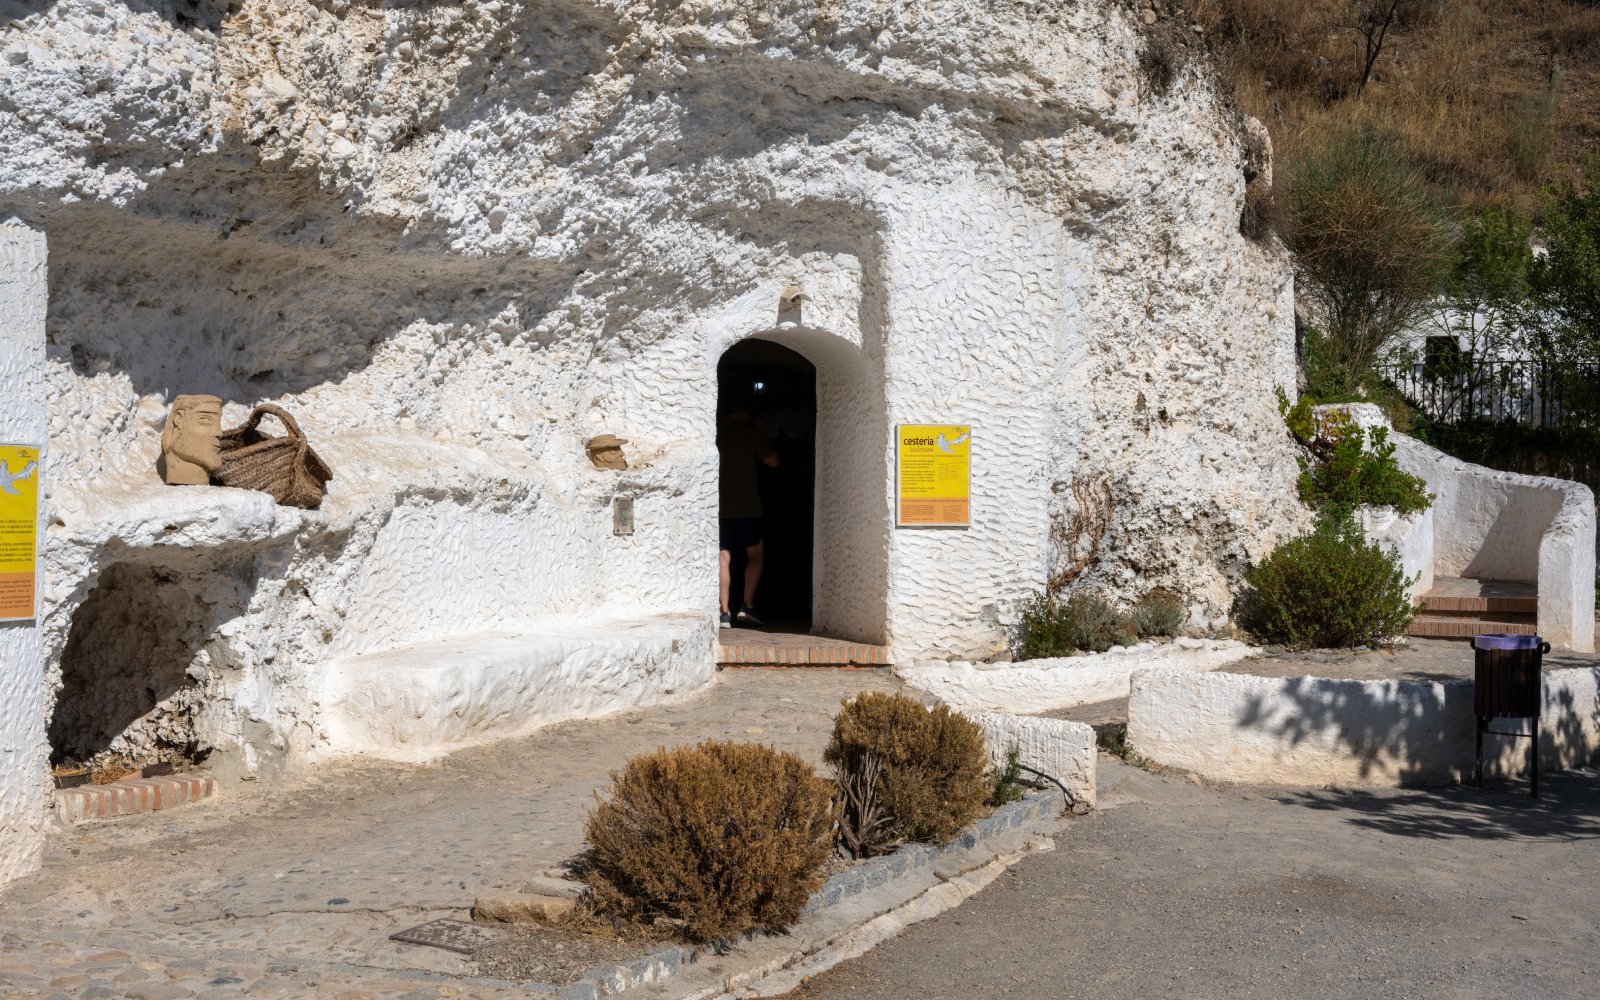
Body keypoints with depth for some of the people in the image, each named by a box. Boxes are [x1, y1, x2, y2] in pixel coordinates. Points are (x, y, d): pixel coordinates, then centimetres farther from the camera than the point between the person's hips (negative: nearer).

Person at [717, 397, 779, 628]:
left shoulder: (716, 431, 7)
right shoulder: (750, 431, -3)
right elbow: (772, 461, 2)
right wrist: (762, 432, 12)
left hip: (719, 506, 3)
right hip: (745, 507, -3)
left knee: (723, 558, 3)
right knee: (756, 555, 10)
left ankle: (725, 613, -2)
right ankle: (746, 606, -2)